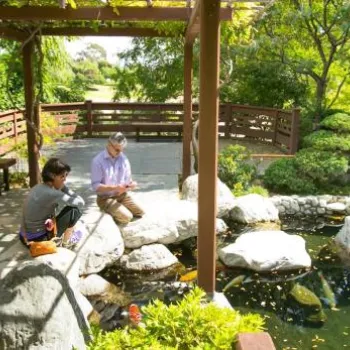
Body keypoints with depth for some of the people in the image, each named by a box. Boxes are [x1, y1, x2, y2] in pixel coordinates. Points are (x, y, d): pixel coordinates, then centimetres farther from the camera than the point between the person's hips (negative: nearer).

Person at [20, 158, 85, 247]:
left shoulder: (38, 188, 4)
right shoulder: (51, 193, -22)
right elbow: (80, 203, -16)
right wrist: (64, 188, -7)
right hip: (39, 240, -9)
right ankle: (65, 243, 8)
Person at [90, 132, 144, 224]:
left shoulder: (123, 158, 1)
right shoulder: (98, 161, -16)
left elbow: (128, 179, 8)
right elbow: (96, 186, -19)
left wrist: (131, 184, -17)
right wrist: (115, 188, -30)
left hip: (122, 195, 6)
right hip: (105, 198, -6)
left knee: (140, 213, -2)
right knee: (126, 217, -21)